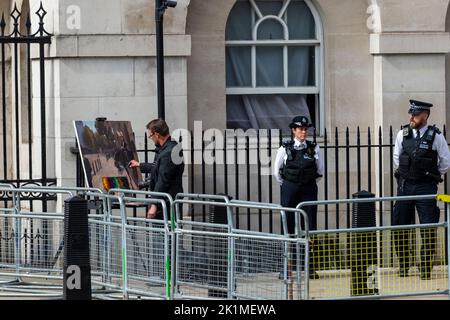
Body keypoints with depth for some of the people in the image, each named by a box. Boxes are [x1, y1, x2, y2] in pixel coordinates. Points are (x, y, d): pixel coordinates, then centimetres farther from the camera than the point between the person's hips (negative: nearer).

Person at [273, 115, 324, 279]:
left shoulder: (314, 149, 3)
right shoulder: (285, 149, -1)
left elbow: (320, 171, 14)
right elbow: (277, 171, 10)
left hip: (309, 190, 1)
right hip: (290, 191, -1)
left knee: (310, 227, -3)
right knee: (288, 226, 0)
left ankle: (311, 268, -2)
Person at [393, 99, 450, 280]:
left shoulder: (435, 136, -4)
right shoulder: (403, 134, 4)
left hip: (426, 186, -3)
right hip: (404, 185, 3)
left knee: (428, 230, -6)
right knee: (400, 227, 4)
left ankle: (426, 268, 1)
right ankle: (403, 265, 17)